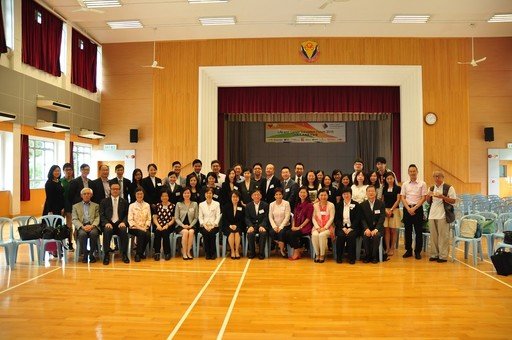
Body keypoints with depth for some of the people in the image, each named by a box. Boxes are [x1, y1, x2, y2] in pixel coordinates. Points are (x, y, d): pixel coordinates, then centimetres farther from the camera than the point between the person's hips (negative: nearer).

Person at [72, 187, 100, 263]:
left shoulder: (95, 206, 21)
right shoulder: (76, 206, 19)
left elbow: (97, 218, 8)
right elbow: (74, 219, 7)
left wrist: (92, 226, -14)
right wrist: (82, 227, -13)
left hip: (92, 226, 0)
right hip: (81, 227, 0)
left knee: (94, 233, -35)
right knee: (82, 234, -35)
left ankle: (91, 254, -18)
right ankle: (85, 254, -16)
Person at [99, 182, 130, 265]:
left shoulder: (124, 202, 14)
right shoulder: (104, 201, 11)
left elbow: (127, 215, 10)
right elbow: (101, 215, 4)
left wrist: (123, 222, -11)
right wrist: (106, 223, -14)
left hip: (119, 224, 1)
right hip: (108, 224, 0)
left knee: (124, 230, -32)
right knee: (107, 230, -34)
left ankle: (124, 254, -22)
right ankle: (106, 255, -26)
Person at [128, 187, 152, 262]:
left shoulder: (147, 205, 12)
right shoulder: (132, 206, 5)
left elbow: (149, 218, 7)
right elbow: (130, 220, -3)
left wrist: (146, 227, -11)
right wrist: (139, 227, -16)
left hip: (144, 228, 2)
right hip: (134, 228, -2)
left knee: (148, 235, -31)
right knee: (141, 233, -34)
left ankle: (141, 253, -9)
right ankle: (138, 254, -19)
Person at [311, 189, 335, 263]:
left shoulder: (331, 205, 3)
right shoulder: (315, 205, 9)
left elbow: (331, 218, -3)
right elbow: (314, 218, 5)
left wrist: (324, 227, -14)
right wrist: (317, 227, -10)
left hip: (328, 227, -2)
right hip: (317, 227, 2)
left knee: (322, 235, -33)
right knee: (314, 235, -31)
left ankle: (322, 255, -18)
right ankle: (317, 254, -14)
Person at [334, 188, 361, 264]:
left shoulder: (356, 205, 7)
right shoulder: (338, 205, 13)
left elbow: (357, 219, -1)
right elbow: (336, 219, 5)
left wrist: (350, 228, -15)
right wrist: (343, 228, -11)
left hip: (352, 227, -1)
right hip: (341, 227, 1)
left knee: (351, 236, -32)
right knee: (340, 235, -29)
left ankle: (351, 258, -19)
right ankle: (339, 257, -16)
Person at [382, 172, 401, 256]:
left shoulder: (398, 188, 2)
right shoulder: (384, 188, 11)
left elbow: (398, 200, -3)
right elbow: (382, 200, 11)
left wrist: (391, 210, -10)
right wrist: (384, 210, -4)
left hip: (394, 210, -2)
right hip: (385, 210, 3)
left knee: (393, 230, 0)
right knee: (386, 230, -1)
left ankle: (392, 248, 6)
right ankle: (387, 248, 3)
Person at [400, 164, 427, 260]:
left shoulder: (422, 184, 0)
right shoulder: (405, 184, 8)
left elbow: (424, 198, -4)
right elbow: (402, 197, 4)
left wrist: (414, 208, -12)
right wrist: (408, 208, -9)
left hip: (418, 208, -2)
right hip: (407, 208, 2)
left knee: (419, 231, 1)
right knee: (408, 230, 7)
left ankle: (418, 251, 10)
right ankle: (408, 250, 16)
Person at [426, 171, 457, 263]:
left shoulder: (449, 188, -2)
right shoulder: (431, 188, 15)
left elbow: (453, 201, -7)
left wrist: (443, 197, -19)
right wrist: (429, 196, -1)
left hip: (443, 215, -5)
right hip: (432, 215, 5)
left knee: (443, 236, -3)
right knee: (433, 236, 8)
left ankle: (443, 256, 3)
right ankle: (434, 254, 16)